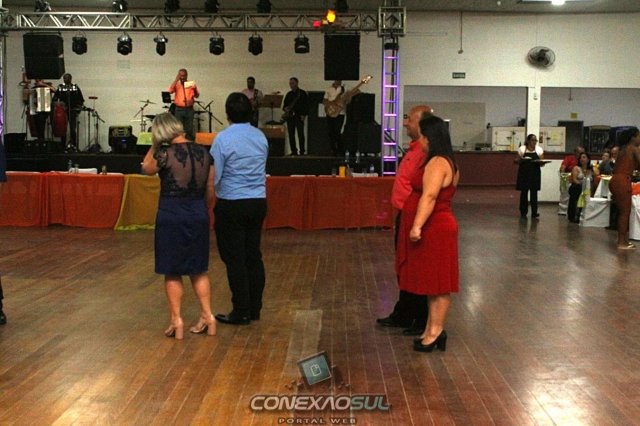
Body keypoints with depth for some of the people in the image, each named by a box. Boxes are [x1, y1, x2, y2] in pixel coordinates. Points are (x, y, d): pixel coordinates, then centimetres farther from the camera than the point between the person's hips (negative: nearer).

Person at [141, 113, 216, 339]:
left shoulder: (165, 154, -14)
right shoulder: (204, 152, 1)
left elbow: (146, 168, 7)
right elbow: (210, 190, 7)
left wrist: (154, 145, 7)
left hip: (171, 216, -4)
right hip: (198, 214, 5)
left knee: (172, 272, 8)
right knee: (198, 270, 16)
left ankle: (176, 321, 10)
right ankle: (207, 316, 16)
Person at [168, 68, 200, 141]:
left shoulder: (191, 83, 7)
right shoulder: (176, 84, 7)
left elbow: (197, 95, 5)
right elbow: (170, 91, -12)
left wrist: (195, 89, -17)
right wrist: (176, 79, -14)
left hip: (189, 109, 0)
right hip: (179, 109, 0)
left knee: (189, 129, 0)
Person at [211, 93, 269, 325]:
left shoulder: (223, 138, -13)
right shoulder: (261, 137, 5)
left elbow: (213, 177, -13)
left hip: (232, 204, -6)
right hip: (258, 201, 6)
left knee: (234, 259, 1)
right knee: (254, 256, 12)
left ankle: (241, 312, 5)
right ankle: (255, 309, 19)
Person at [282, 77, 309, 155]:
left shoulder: (302, 93, 2)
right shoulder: (289, 94, 17)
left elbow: (306, 104, -2)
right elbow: (284, 104, 21)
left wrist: (304, 114, -10)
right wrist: (285, 108, -2)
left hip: (299, 116, -5)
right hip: (290, 116, 5)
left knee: (300, 134, -9)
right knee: (291, 134, 2)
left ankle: (302, 151, -6)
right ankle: (294, 151, 6)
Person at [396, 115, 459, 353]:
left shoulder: (437, 163, -17)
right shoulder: (445, 162, 16)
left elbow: (429, 196, -27)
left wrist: (417, 226, -32)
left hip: (435, 229, -10)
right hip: (434, 229, 10)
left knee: (438, 284, -4)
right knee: (434, 283, 13)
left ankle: (436, 332, 2)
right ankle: (432, 330, 19)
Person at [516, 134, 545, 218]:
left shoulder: (539, 150, 7)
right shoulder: (522, 149, 1)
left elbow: (541, 163, 7)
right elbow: (518, 161, 1)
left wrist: (541, 163, -16)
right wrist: (523, 159, -20)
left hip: (535, 174, 1)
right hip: (524, 173, -1)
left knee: (534, 192, -3)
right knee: (524, 192, 2)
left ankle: (534, 213, -3)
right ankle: (523, 212, 11)